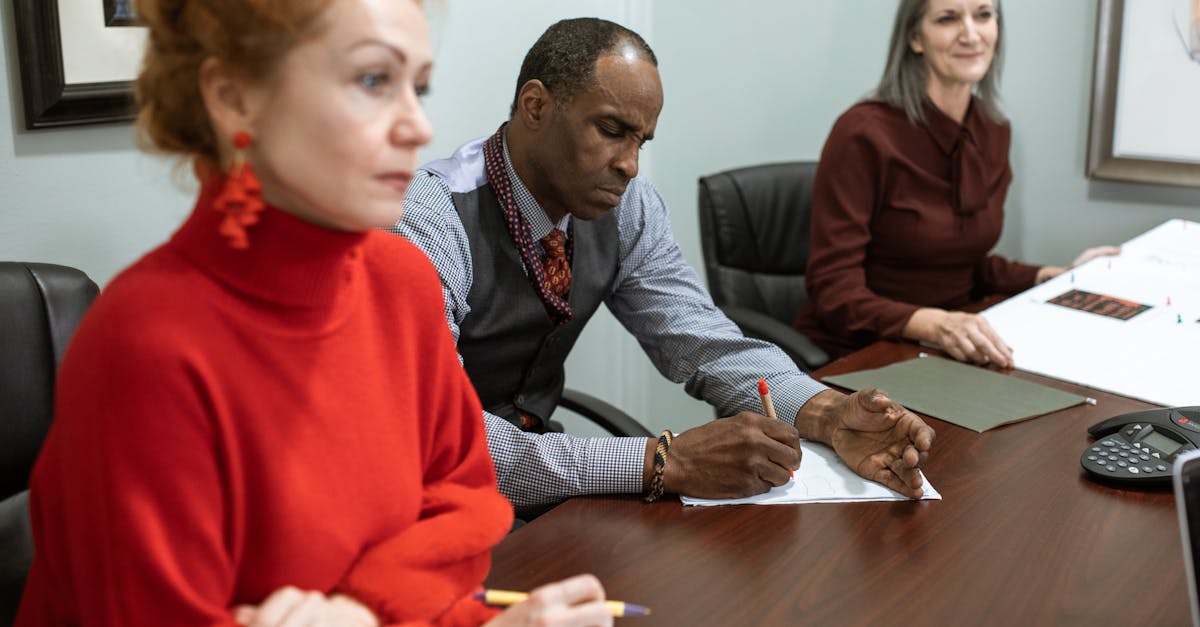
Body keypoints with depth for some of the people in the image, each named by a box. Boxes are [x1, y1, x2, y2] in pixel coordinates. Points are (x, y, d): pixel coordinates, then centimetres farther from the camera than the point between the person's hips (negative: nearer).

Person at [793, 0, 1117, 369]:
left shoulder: (994, 131, 6)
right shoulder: (863, 133, -16)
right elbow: (833, 290, -18)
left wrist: (1057, 277, 5)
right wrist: (934, 324, -32)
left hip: (948, 352, 7)